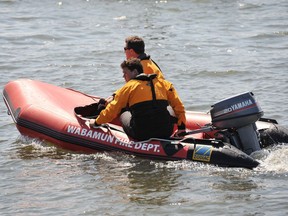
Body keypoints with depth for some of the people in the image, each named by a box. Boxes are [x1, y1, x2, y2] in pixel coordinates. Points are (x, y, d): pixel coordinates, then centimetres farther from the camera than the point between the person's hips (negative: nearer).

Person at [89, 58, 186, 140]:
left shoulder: (129, 86, 3)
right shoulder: (162, 83, 12)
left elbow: (112, 110, 7)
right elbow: (178, 106, 11)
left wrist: (97, 122, 22)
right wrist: (181, 127, 17)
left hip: (141, 134, -2)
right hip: (166, 133, 2)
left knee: (124, 113, 27)